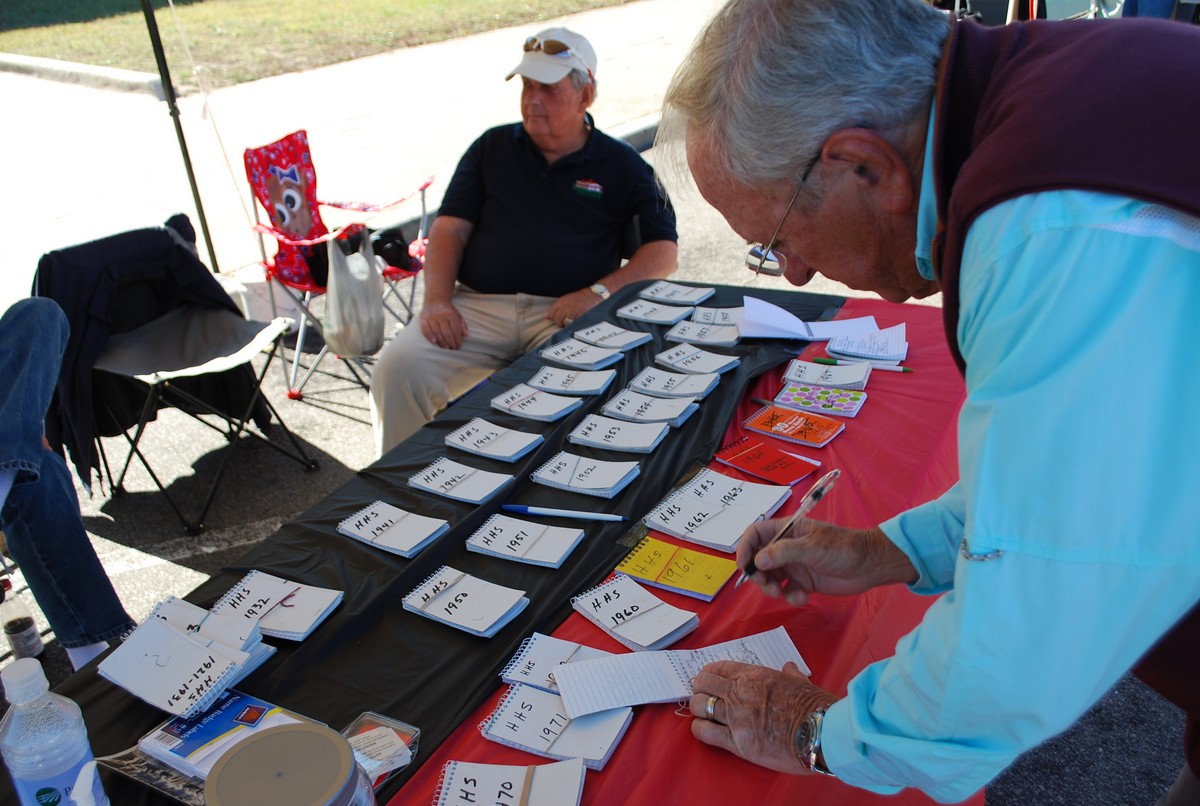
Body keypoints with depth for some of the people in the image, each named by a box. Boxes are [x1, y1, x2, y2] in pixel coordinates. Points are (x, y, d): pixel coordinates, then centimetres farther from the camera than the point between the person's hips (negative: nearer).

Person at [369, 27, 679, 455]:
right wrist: (437, 299, -7)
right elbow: (450, 227, 12)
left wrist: (598, 292, -11)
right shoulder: (492, 147, 18)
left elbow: (663, 251, 6)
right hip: (478, 306, 2)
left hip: (563, 313, -2)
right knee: (398, 363, -23)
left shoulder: (621, 165, 12)